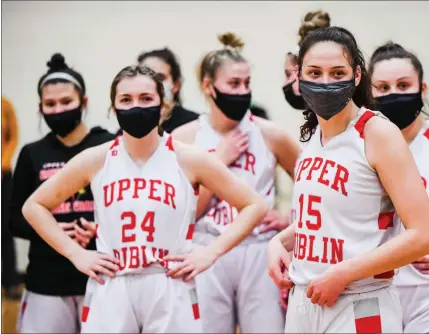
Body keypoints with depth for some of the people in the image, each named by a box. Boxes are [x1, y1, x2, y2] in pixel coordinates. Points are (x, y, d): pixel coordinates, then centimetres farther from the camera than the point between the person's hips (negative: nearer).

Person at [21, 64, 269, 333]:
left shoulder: (189, 159, 0)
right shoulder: (95, 160, 3)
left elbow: (255, 206, 5)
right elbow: (34, 206, 13)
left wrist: (211, 252, -5)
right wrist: (75, 253, 2)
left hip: (171, 293, -1)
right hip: (108, 293, 1)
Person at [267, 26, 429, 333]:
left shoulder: (378, 133, -13)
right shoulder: (312, 135, 7)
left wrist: (343, 273, -18)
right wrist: (279, 242, 3)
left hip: (358, 309, -6)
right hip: (303, 302, 7)